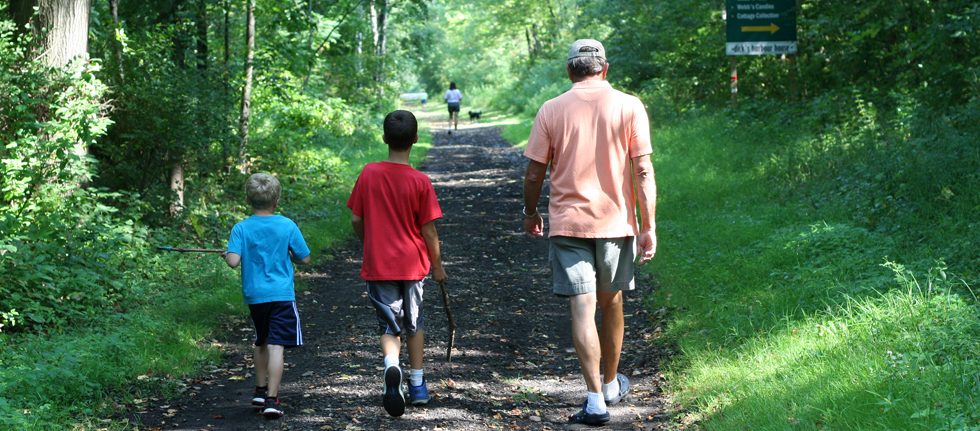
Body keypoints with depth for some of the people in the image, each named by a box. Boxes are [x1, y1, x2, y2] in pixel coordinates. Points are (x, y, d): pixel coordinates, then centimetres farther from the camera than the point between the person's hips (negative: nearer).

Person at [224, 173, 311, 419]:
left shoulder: (241, 228, -4)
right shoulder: (287, 226, -5)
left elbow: (233, 261, -14)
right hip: (282, 294, -3)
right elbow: (304, 259, 1)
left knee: (261, 343, 22)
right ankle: (271, 399, -14)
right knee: (276, 346, -7)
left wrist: (227, 254, 8)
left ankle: (260, 391, 32)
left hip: (254, 295, 3)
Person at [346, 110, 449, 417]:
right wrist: (437, 265, 8)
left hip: (377, 265, 1)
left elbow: (357, 221, 1)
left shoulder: (368, 174, -5)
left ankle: (392, 366, -25)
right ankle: (417, 385, 25)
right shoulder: (420, 182, -11)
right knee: (414, 323, 18)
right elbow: (428, 230, -7)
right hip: (412, 264, -1)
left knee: (389, 325, 5)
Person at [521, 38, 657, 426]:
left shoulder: (551, 110, -2)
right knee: (611, 303, 18)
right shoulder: (629, 107, -3)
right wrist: (648, 226, -2)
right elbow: (643, 171, -7)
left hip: (567, 224, -1)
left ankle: (595, 398, -13)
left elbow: (534, 173, 1)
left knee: (582, 309, -4)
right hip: (615, 221, 1)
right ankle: (611, 384, 34)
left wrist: (530, 212, 18)